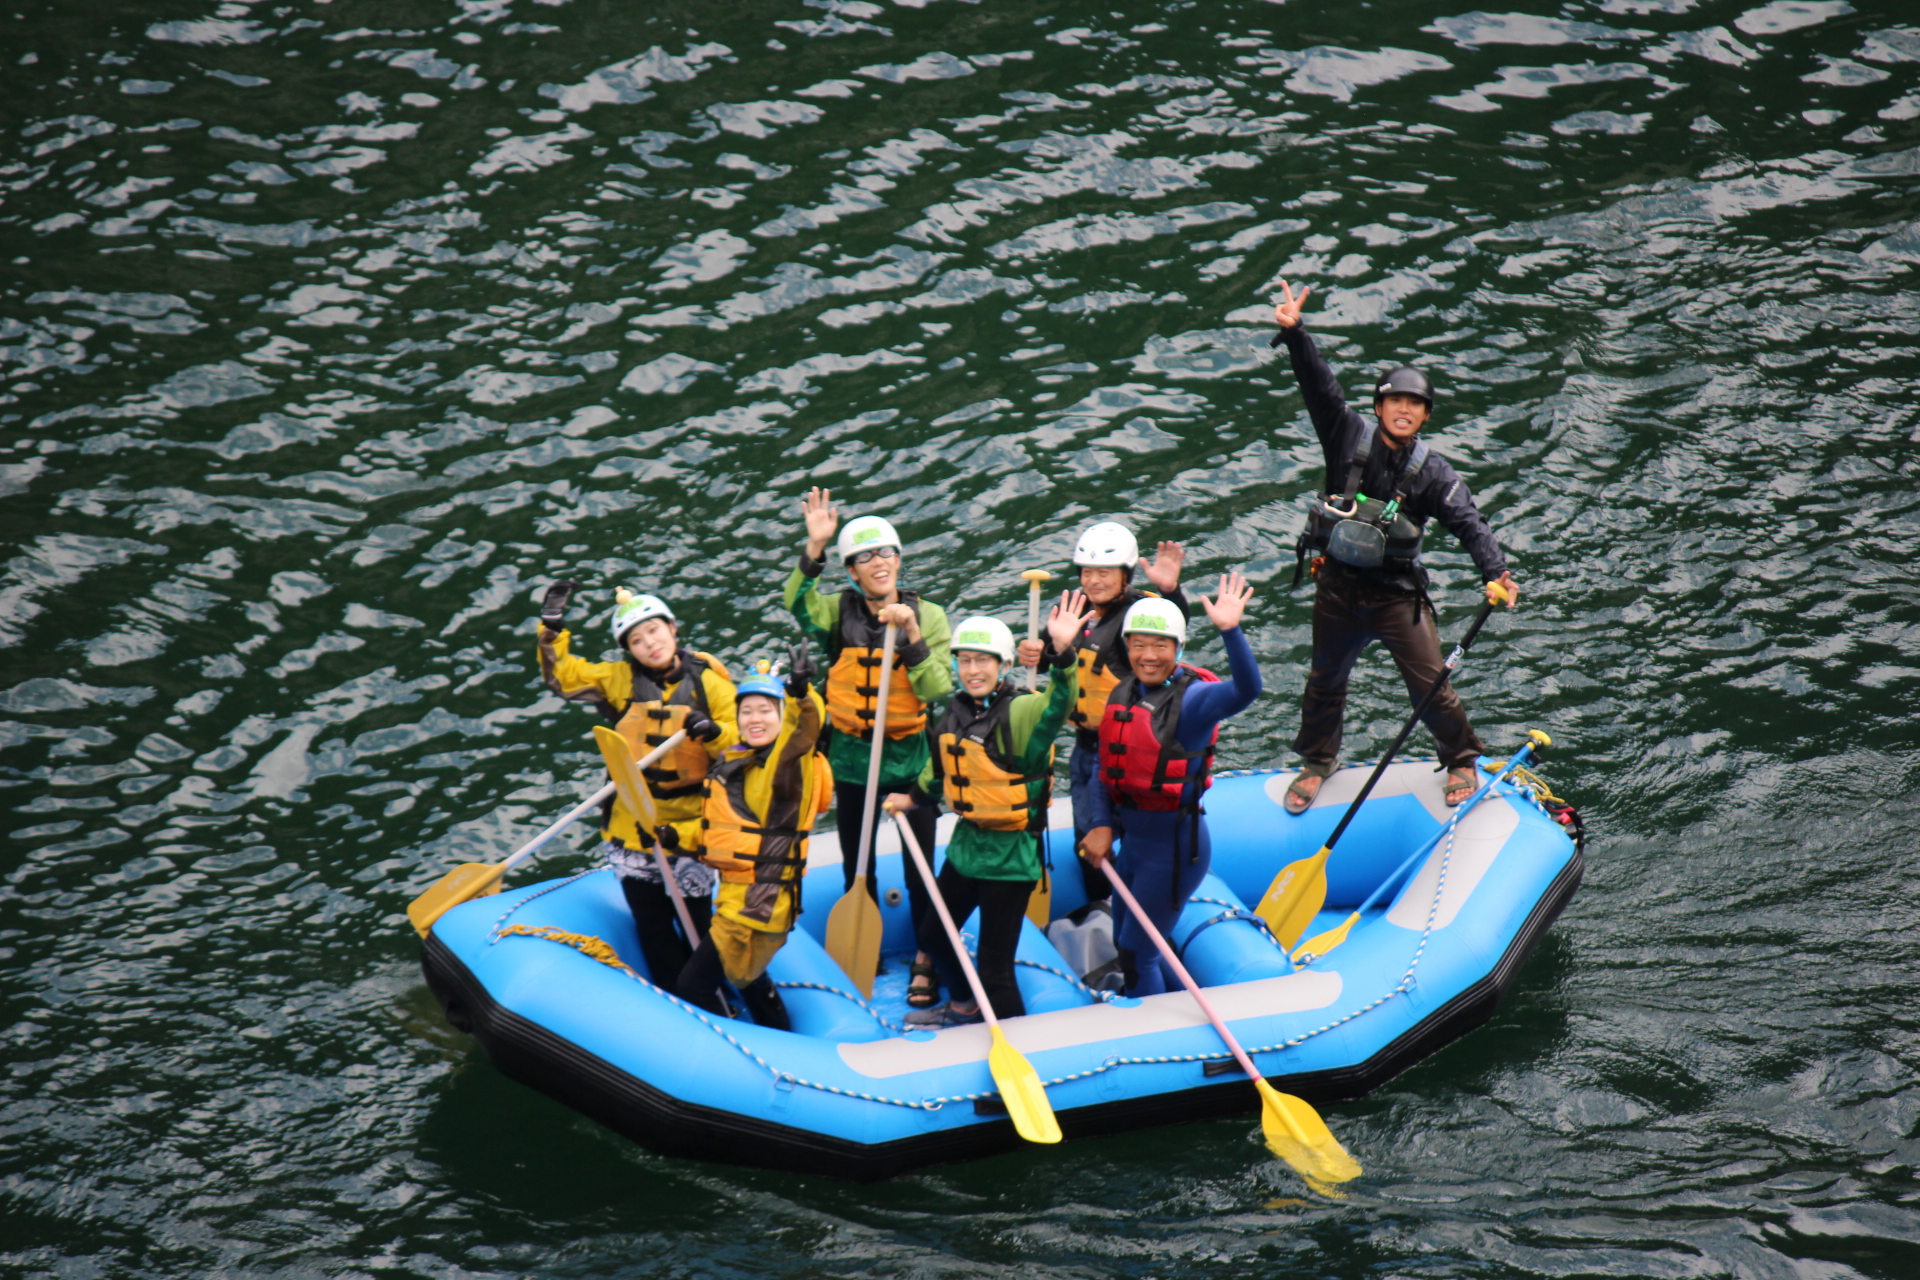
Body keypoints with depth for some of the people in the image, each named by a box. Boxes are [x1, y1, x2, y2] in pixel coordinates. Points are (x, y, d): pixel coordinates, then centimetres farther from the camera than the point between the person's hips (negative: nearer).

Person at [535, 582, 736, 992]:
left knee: (696, 923, -1)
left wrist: (714, 732, -24)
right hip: (634, 819, 3)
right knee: (651, 925, 11)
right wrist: (553, 628, -5)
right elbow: (563, 676, 8)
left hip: (690, 823, -3)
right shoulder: (621, 680, 2)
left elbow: (743, 743, -3)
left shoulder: (708, 682, -5)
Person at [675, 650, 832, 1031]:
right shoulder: (734, 763, 10)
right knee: (747, 976, 29)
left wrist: (801, 692, -53)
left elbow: (805, 726, -37)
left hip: (760, 902, -10)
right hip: (735, 894, 10)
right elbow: (716, 823, 22)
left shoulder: (789, 760, -16)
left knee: (695, 985, -9)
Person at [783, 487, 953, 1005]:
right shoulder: (839, 611, -3)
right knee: (857, 865, 12)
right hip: (852, 755, 2)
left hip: (911, 756, -2)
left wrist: (911, 636, -23)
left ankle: (926, 959, 17)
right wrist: (814, 549, -38)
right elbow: (799, 605, -26)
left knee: (920, 864, 1)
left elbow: (940, 691, -13)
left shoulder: (927, 615, -5)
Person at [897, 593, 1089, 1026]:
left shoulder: (1020, 713, -20)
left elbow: (1058, 703, -42)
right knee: (932, 935, 27)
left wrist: (1062, 652, -57)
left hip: (1010, 855, -8)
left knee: (994, 968, -4)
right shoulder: (957, 711, 2)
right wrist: (913, 797, 31)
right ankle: (965, 1008, 53)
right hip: (966, 843, 8)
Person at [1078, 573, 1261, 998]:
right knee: (1126, 943, 23)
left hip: (1174, 843, -8)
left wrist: (1231, 631, -52)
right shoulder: (1123, 694, 4)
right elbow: (1106, 768, 10)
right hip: (1133, 838, 8)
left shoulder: (1192, 699, -18)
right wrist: (1102, 826, -2)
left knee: (1135, 952, 1)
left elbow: (1245, 689, -39)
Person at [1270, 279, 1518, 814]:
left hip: (1398, 594, -1)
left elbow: (1468, 522, -17)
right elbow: (1319, 386, -17)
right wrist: (1294, 333, -31)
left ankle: (1462, 761, 23)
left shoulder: (1432, 471, -8)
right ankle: (1316, 764, 39)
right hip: (1338, 588, 1)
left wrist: (1495, 573, -32)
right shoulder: (1349, 438, -7)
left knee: (1431, 685, -1)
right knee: (1325, 680, 18)